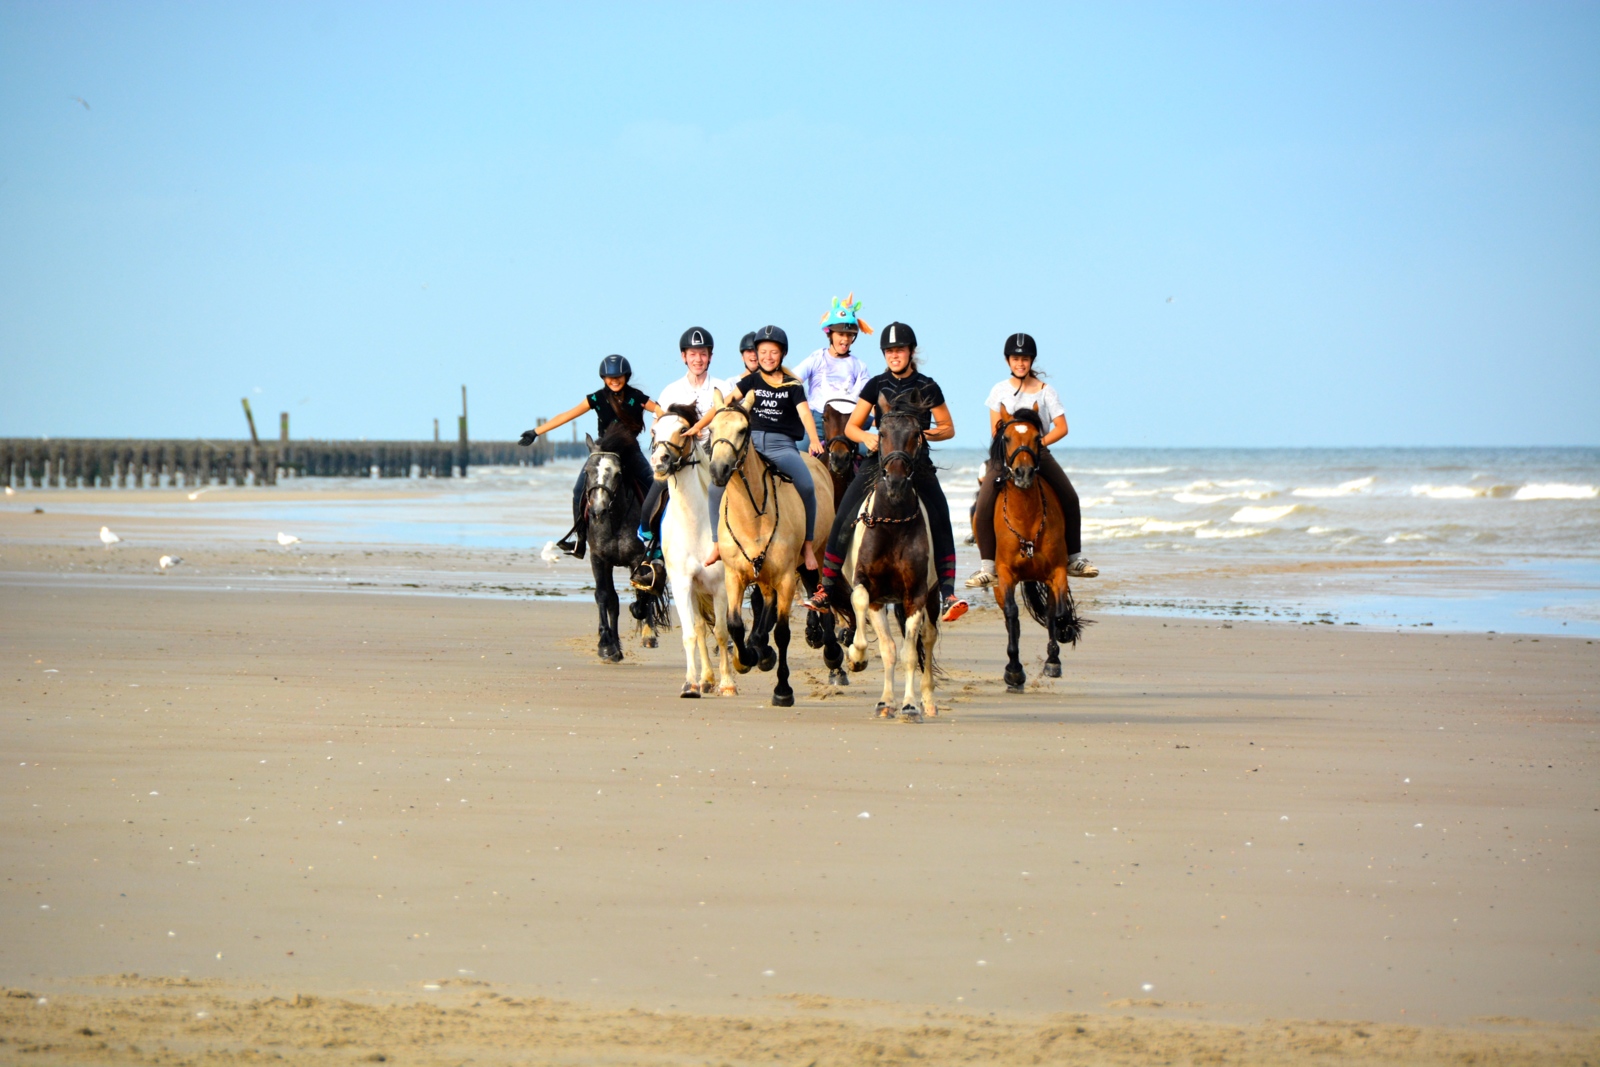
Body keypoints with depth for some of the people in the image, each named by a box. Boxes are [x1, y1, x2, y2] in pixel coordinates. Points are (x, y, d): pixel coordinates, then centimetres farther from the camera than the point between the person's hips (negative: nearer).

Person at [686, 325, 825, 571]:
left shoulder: (793, 386, 8)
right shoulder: (751, 381, 13)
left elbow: (804, 413, -4)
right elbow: (725, 403, 5)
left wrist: (814, 440, -23)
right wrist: (698, 425, -6)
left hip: (782, 446, -2)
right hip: (750, 442, 2)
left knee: (806, 487, -27)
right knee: (717, 486, -18)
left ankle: (808, 545, -14)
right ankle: (717, 544, -5)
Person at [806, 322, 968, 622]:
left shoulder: (928, 388, 3)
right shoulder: (876, 386, 5)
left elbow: (948, 428, 10)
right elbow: (851, 427, 8)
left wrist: (933, 434, -12)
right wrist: (866, 437, -14)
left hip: (918, 464, -1)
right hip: (880, 460, 1)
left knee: (940, 522, -20)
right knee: (842, 521, -11)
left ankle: (948, 595, -19)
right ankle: (825, 592, -3)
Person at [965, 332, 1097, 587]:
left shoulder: (1045, 392, 4)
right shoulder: (1000, 391, 7)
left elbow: (1061, 427, 0)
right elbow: (995, 430, 5)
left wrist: (1040, 442, -15)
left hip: (1039, 453, 0)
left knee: (1070, 498, -17)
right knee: (983, 507, -22)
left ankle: (1075, 558, -2)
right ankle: (987, 566, -16)